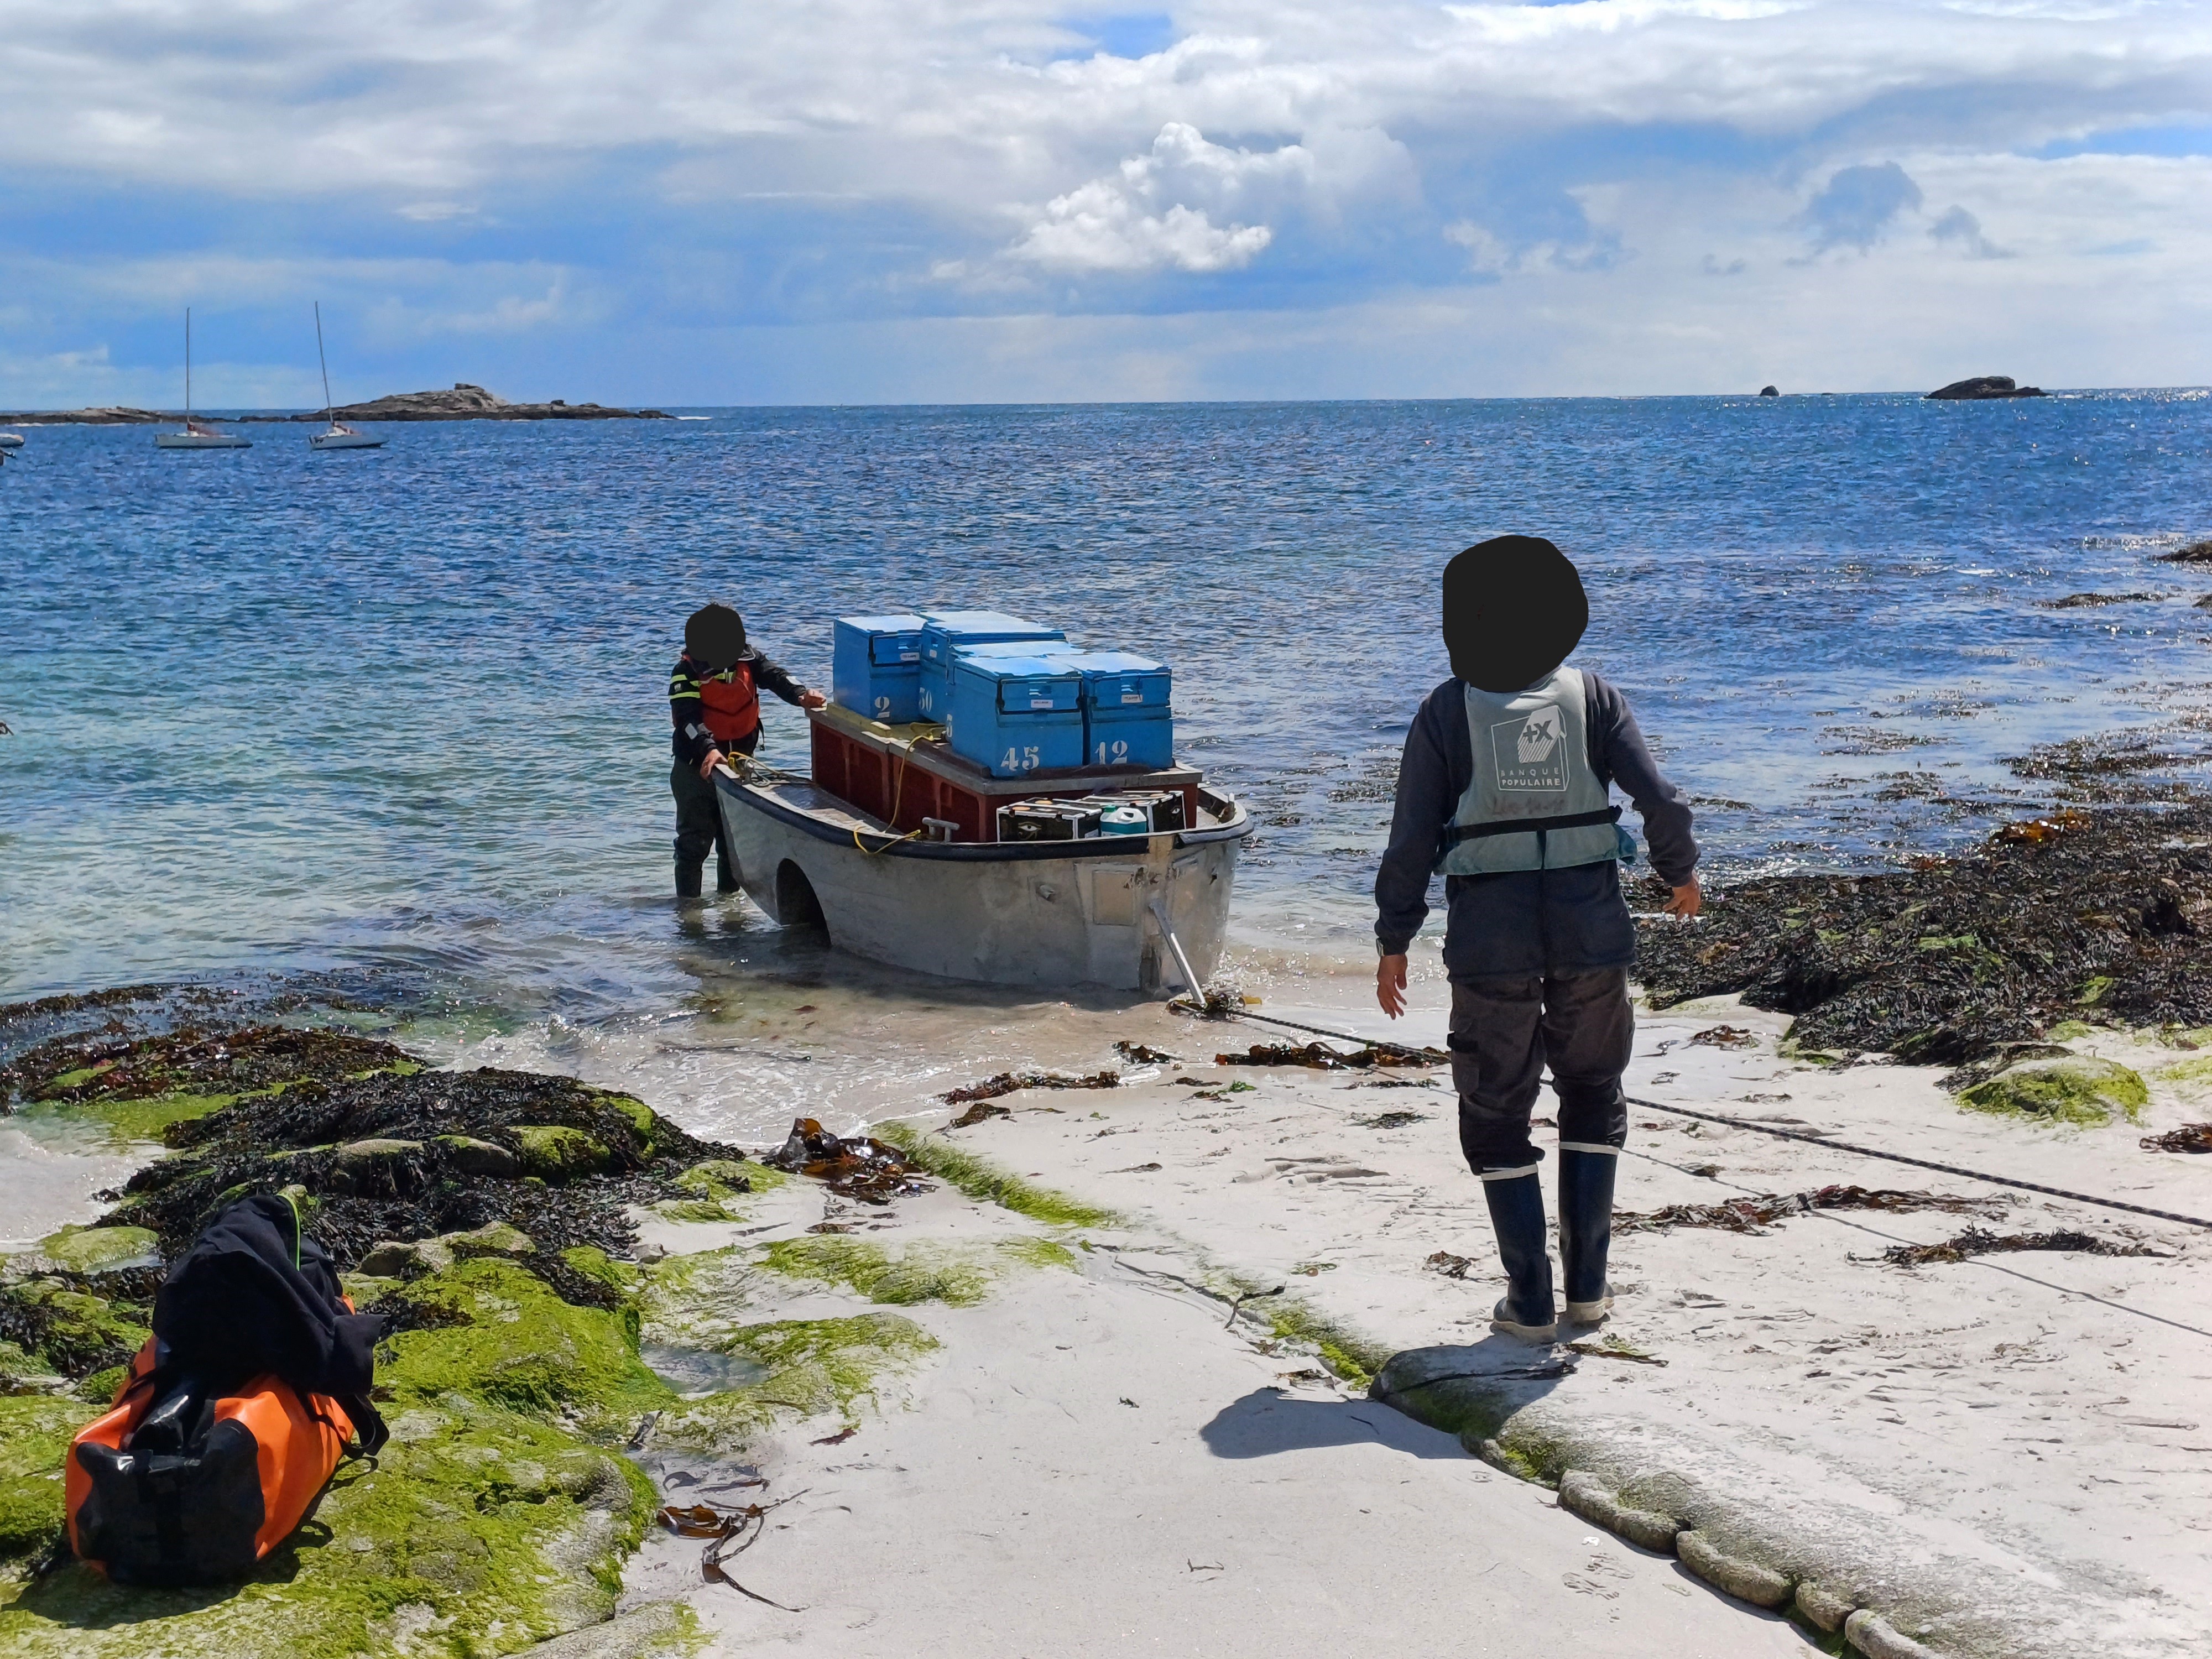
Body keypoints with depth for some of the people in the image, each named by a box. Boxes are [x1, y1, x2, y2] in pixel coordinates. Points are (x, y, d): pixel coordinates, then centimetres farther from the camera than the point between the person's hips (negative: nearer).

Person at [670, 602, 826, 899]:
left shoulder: (747, 658, -5)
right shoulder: (687, 671, -18)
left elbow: (773, 675, -18)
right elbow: (688, 718, -29)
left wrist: (800, 694, -39)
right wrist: (708, 750, -45)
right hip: (698, 764, -4)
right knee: (694, 840, -3)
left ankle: (729, 894, 30)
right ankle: (687, 902, 7)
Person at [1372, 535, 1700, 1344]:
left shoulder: (1446, 711, -1)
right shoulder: (1593, 697, 2)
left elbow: (1412, 839, -3)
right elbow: (1661, 803, -4)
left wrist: (1393, 942, 6)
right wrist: (1682, 872, 16)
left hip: (1491, 941, -1)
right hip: (1591, 927, 2)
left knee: (1495, 1116, 13)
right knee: (1593, 1095, 22)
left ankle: (1531, 1301, 12)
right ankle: (1587, 1284, 18)